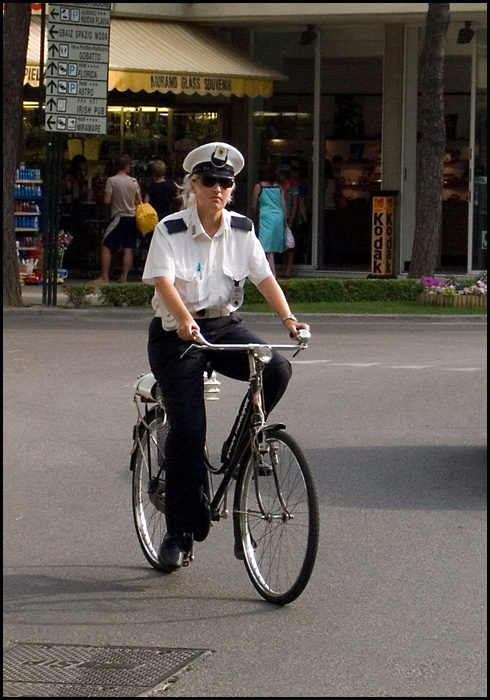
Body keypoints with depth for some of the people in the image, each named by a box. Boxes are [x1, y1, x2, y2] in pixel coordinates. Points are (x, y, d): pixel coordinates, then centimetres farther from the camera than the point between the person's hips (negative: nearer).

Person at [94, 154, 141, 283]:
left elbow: (107, 200, -11)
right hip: (132, 218, 4)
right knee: (128, 249, 5)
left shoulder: (112, 180, -8)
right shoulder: (133, 182, 4)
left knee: (106, 247, 2)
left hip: (119, 218, -4)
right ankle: (124, 277, 3)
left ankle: (104, 277, -4)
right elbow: (139, 201, 13)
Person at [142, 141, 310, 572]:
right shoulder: (171, 231, -9)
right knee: (188, 428, -12)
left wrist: (288, 317, -20)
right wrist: (184, 319, -41)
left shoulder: (241, 230, 3)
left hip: (225, 325, 4)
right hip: (176, 334, -4)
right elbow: (163, 280, -22)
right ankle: (180, 530, 0)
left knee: (277, 369, -25)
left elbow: (264, 277, -3)